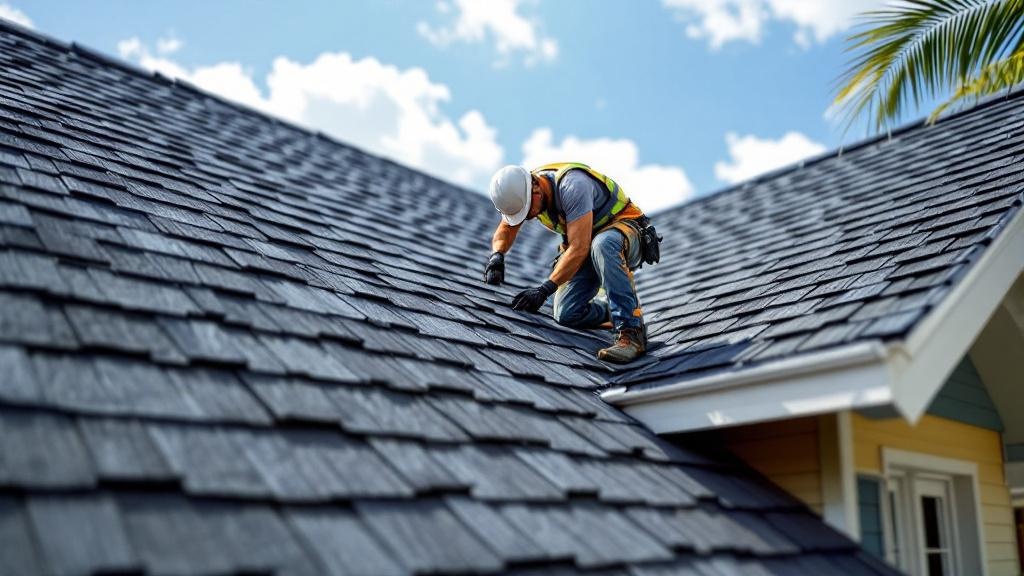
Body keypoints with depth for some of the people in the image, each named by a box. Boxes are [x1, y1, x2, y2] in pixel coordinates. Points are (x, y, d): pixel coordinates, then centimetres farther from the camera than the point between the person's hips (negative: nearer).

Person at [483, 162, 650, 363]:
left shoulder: (572, 186, -33)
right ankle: (617, 313, 17)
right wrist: (497, 255, -18)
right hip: (585, 244, 7)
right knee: (565, 314, -11)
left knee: (601, 245, -43)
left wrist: (545, 289, -40)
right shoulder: (520, 191, -9)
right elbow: (505, 231, 5)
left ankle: (632, 331, -38)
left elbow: (579, 249, -37)